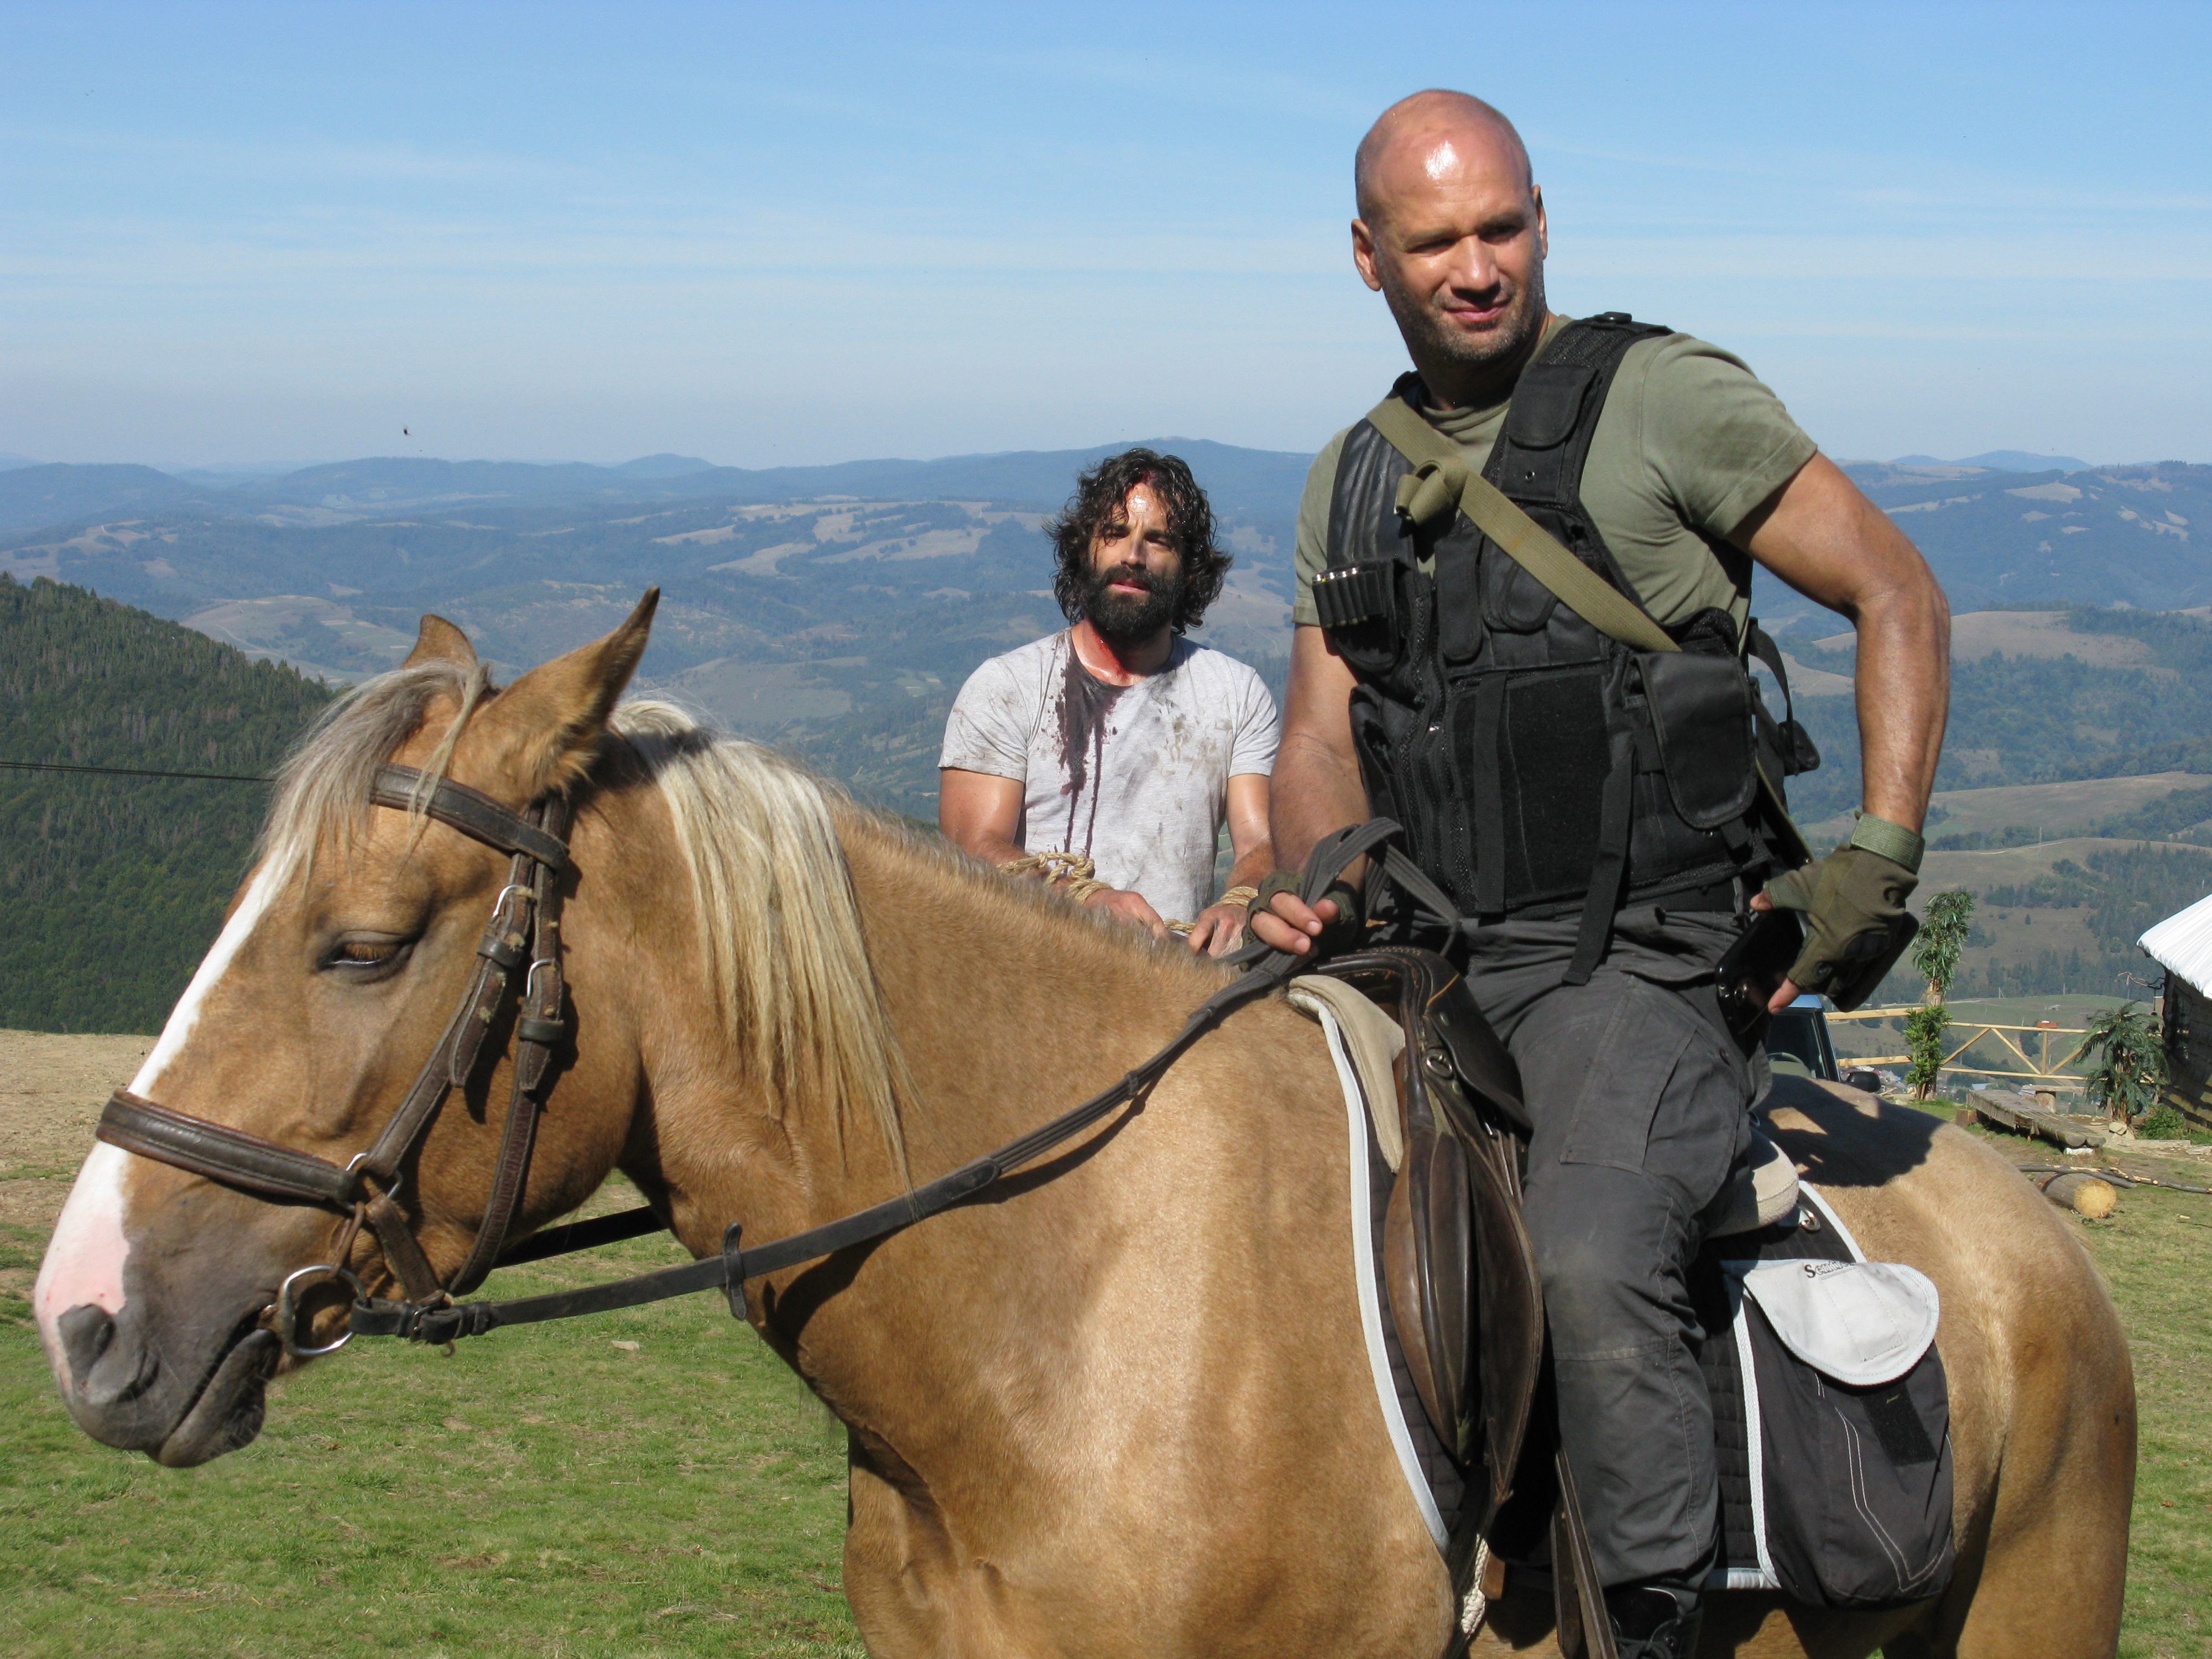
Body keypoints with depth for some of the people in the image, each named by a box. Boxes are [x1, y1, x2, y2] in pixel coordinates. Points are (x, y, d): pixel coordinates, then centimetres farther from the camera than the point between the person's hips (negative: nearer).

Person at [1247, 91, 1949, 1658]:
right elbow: (1322, 733, 14)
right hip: (1423, 970, 7)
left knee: (1589, 1266, -31)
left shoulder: (1664, 396, -2)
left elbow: (1900, 599, -1)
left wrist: (1876, 864, -11)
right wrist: (1315, 886, -9)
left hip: (1641, 958, -6)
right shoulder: (1353, 482, 16)